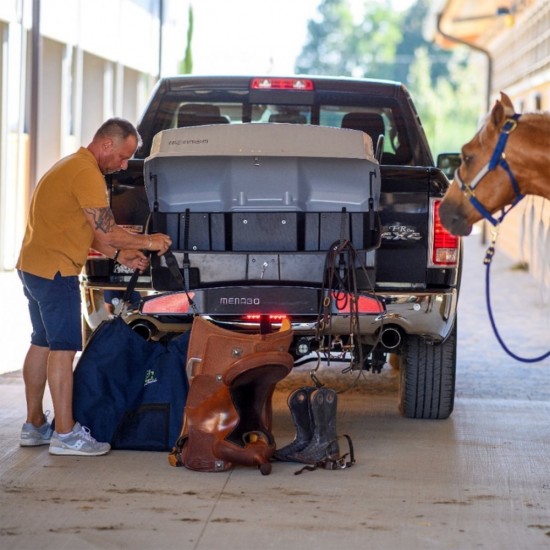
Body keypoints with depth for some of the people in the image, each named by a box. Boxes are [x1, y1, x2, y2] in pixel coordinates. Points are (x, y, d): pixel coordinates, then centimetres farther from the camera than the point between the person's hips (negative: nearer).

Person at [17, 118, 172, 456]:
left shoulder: (74, 166, 18)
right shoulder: (87, 173, -16)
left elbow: (89, 231, 20)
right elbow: (106, 231, -18)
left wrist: (121, 255, 11)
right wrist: (147, 243, -6)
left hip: (35, 266, 11)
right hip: (55, 270, -11)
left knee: (43, 343, 15)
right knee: (64, 348, -8)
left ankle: (34, 425, 21)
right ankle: (65, 434, -7)